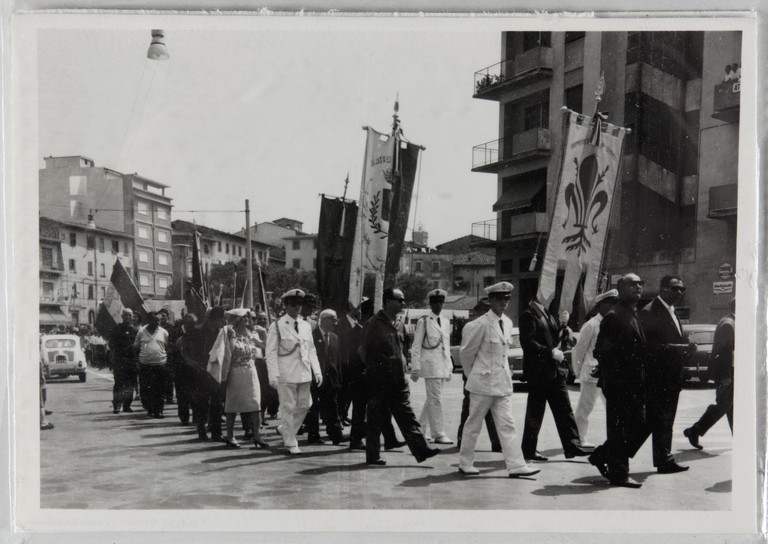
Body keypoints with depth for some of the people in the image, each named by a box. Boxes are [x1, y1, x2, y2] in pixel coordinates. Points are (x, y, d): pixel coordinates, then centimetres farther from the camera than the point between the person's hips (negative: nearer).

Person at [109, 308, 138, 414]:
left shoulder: (135, 329, 13)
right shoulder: (116, 329, 5)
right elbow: (112, 345, 3)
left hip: (132, 360, 3)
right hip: (120, 360, -3)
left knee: (130, 384, 5)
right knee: (119, 383, -8)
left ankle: (127, 405, 13)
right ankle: (116, 405, -5)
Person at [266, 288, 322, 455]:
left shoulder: (306, 326, 12)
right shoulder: (277, 326, -4)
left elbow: (311, 350, 16)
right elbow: (271, 353, -7)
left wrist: (317, 371, 7)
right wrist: (273, 376, -15)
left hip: (304, 373, 5)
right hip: (286, 374, -5)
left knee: (305, 405, 10)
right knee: (288, 408, 0)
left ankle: (284, 429, 31)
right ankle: (291, 443, 12)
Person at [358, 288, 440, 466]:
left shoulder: (395, 323, 13)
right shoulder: (374, 324, -11)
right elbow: (362, 351, -9)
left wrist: (402, 369, 14)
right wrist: (373, 369, -2)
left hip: (398, 382, 7)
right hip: (380, 383, -7)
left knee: (407, 417, 5)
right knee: (377, 420, 2)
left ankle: (420, 450, 3)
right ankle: (373, 456, 12)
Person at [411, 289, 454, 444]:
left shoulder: (446, 322, 14)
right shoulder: (423, 322, -4)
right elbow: (416, 346, -5)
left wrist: (449, 366, 15)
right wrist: (415, 368, -9)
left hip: (443, 366, 7)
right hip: (430, 365, -7)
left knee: (432, 399, 12)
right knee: (435, 400, -6)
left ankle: (419, 428, 25)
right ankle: (438, 434, -2)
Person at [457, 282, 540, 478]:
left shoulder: (507, 322, 7)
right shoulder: (481, 324, -15)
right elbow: (466, 352, -5)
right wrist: (472, 376, 5)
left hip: (503, 382, 6)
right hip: (483, 382, -6)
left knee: (507, 425, 3)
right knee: (474, 424, 5)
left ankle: (516, 465, 3)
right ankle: (465, 463, 17)